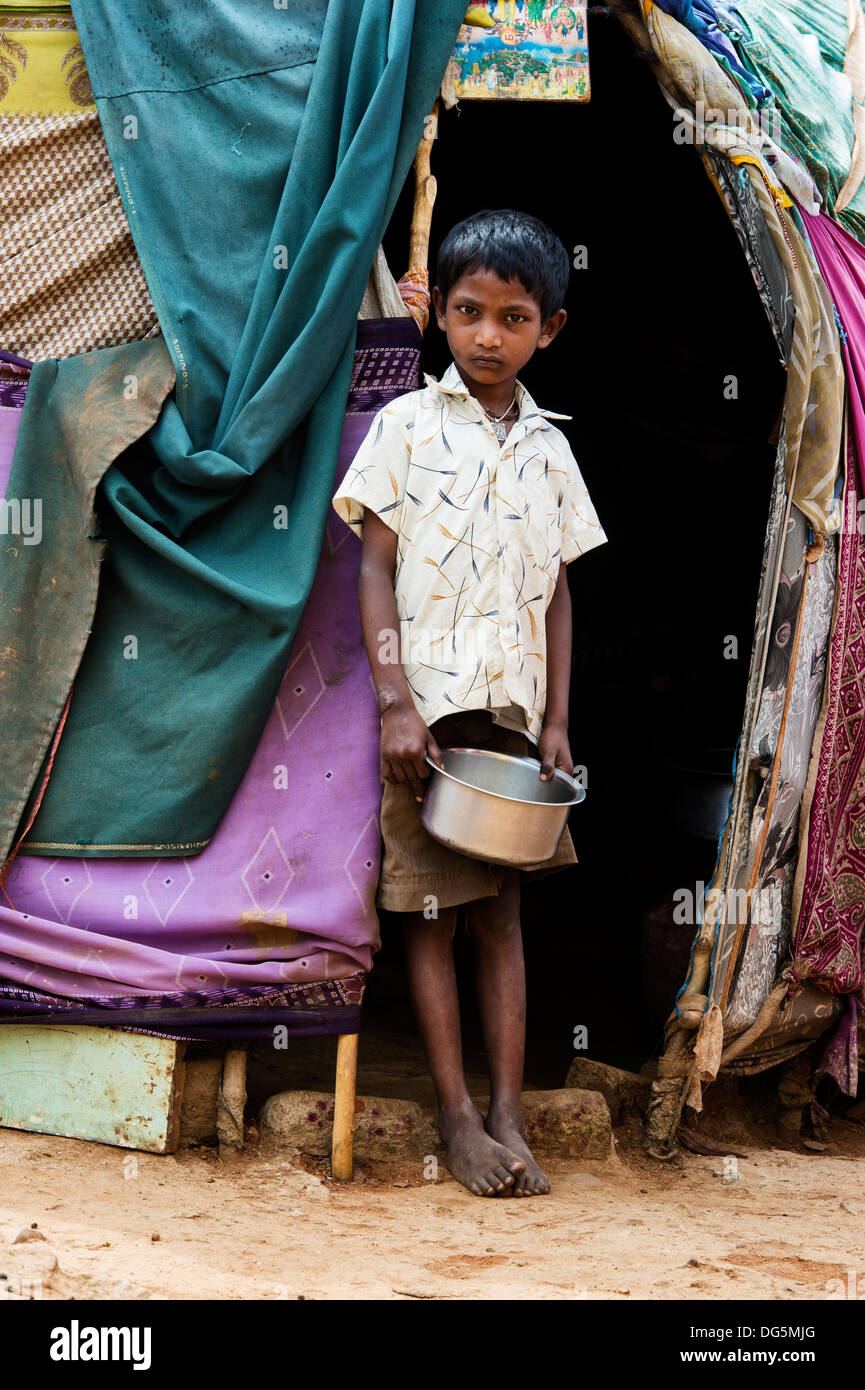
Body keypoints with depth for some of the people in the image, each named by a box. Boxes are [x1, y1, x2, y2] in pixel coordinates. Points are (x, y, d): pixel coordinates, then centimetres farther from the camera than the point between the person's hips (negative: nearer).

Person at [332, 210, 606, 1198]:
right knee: (431, 911, 1)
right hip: (428, 708, -3)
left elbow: (557, 596, 11)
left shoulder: (549, 451, 11)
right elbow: (375, 569, -3)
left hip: (513, 713, 3)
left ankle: (507, 1114, 9)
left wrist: (556, 722, 3)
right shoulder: (407, 426, 0)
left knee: (503, 911, 6)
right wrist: (395, 703, -12)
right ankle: (456, 1117, 5)